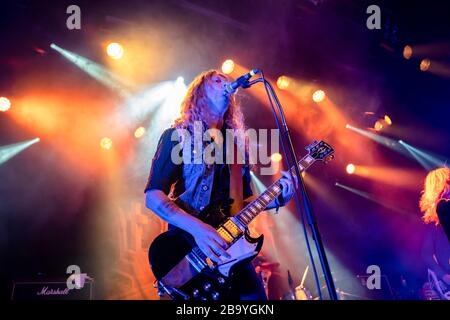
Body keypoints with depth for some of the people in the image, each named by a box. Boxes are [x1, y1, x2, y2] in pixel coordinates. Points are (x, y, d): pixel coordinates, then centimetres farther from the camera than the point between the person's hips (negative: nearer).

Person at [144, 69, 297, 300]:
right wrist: (196, 227, -25)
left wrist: (276, 198, -1)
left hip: (231, 246, 5)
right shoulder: (177, 136, -1)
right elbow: (153, 195, -11)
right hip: (190, 249, -5)